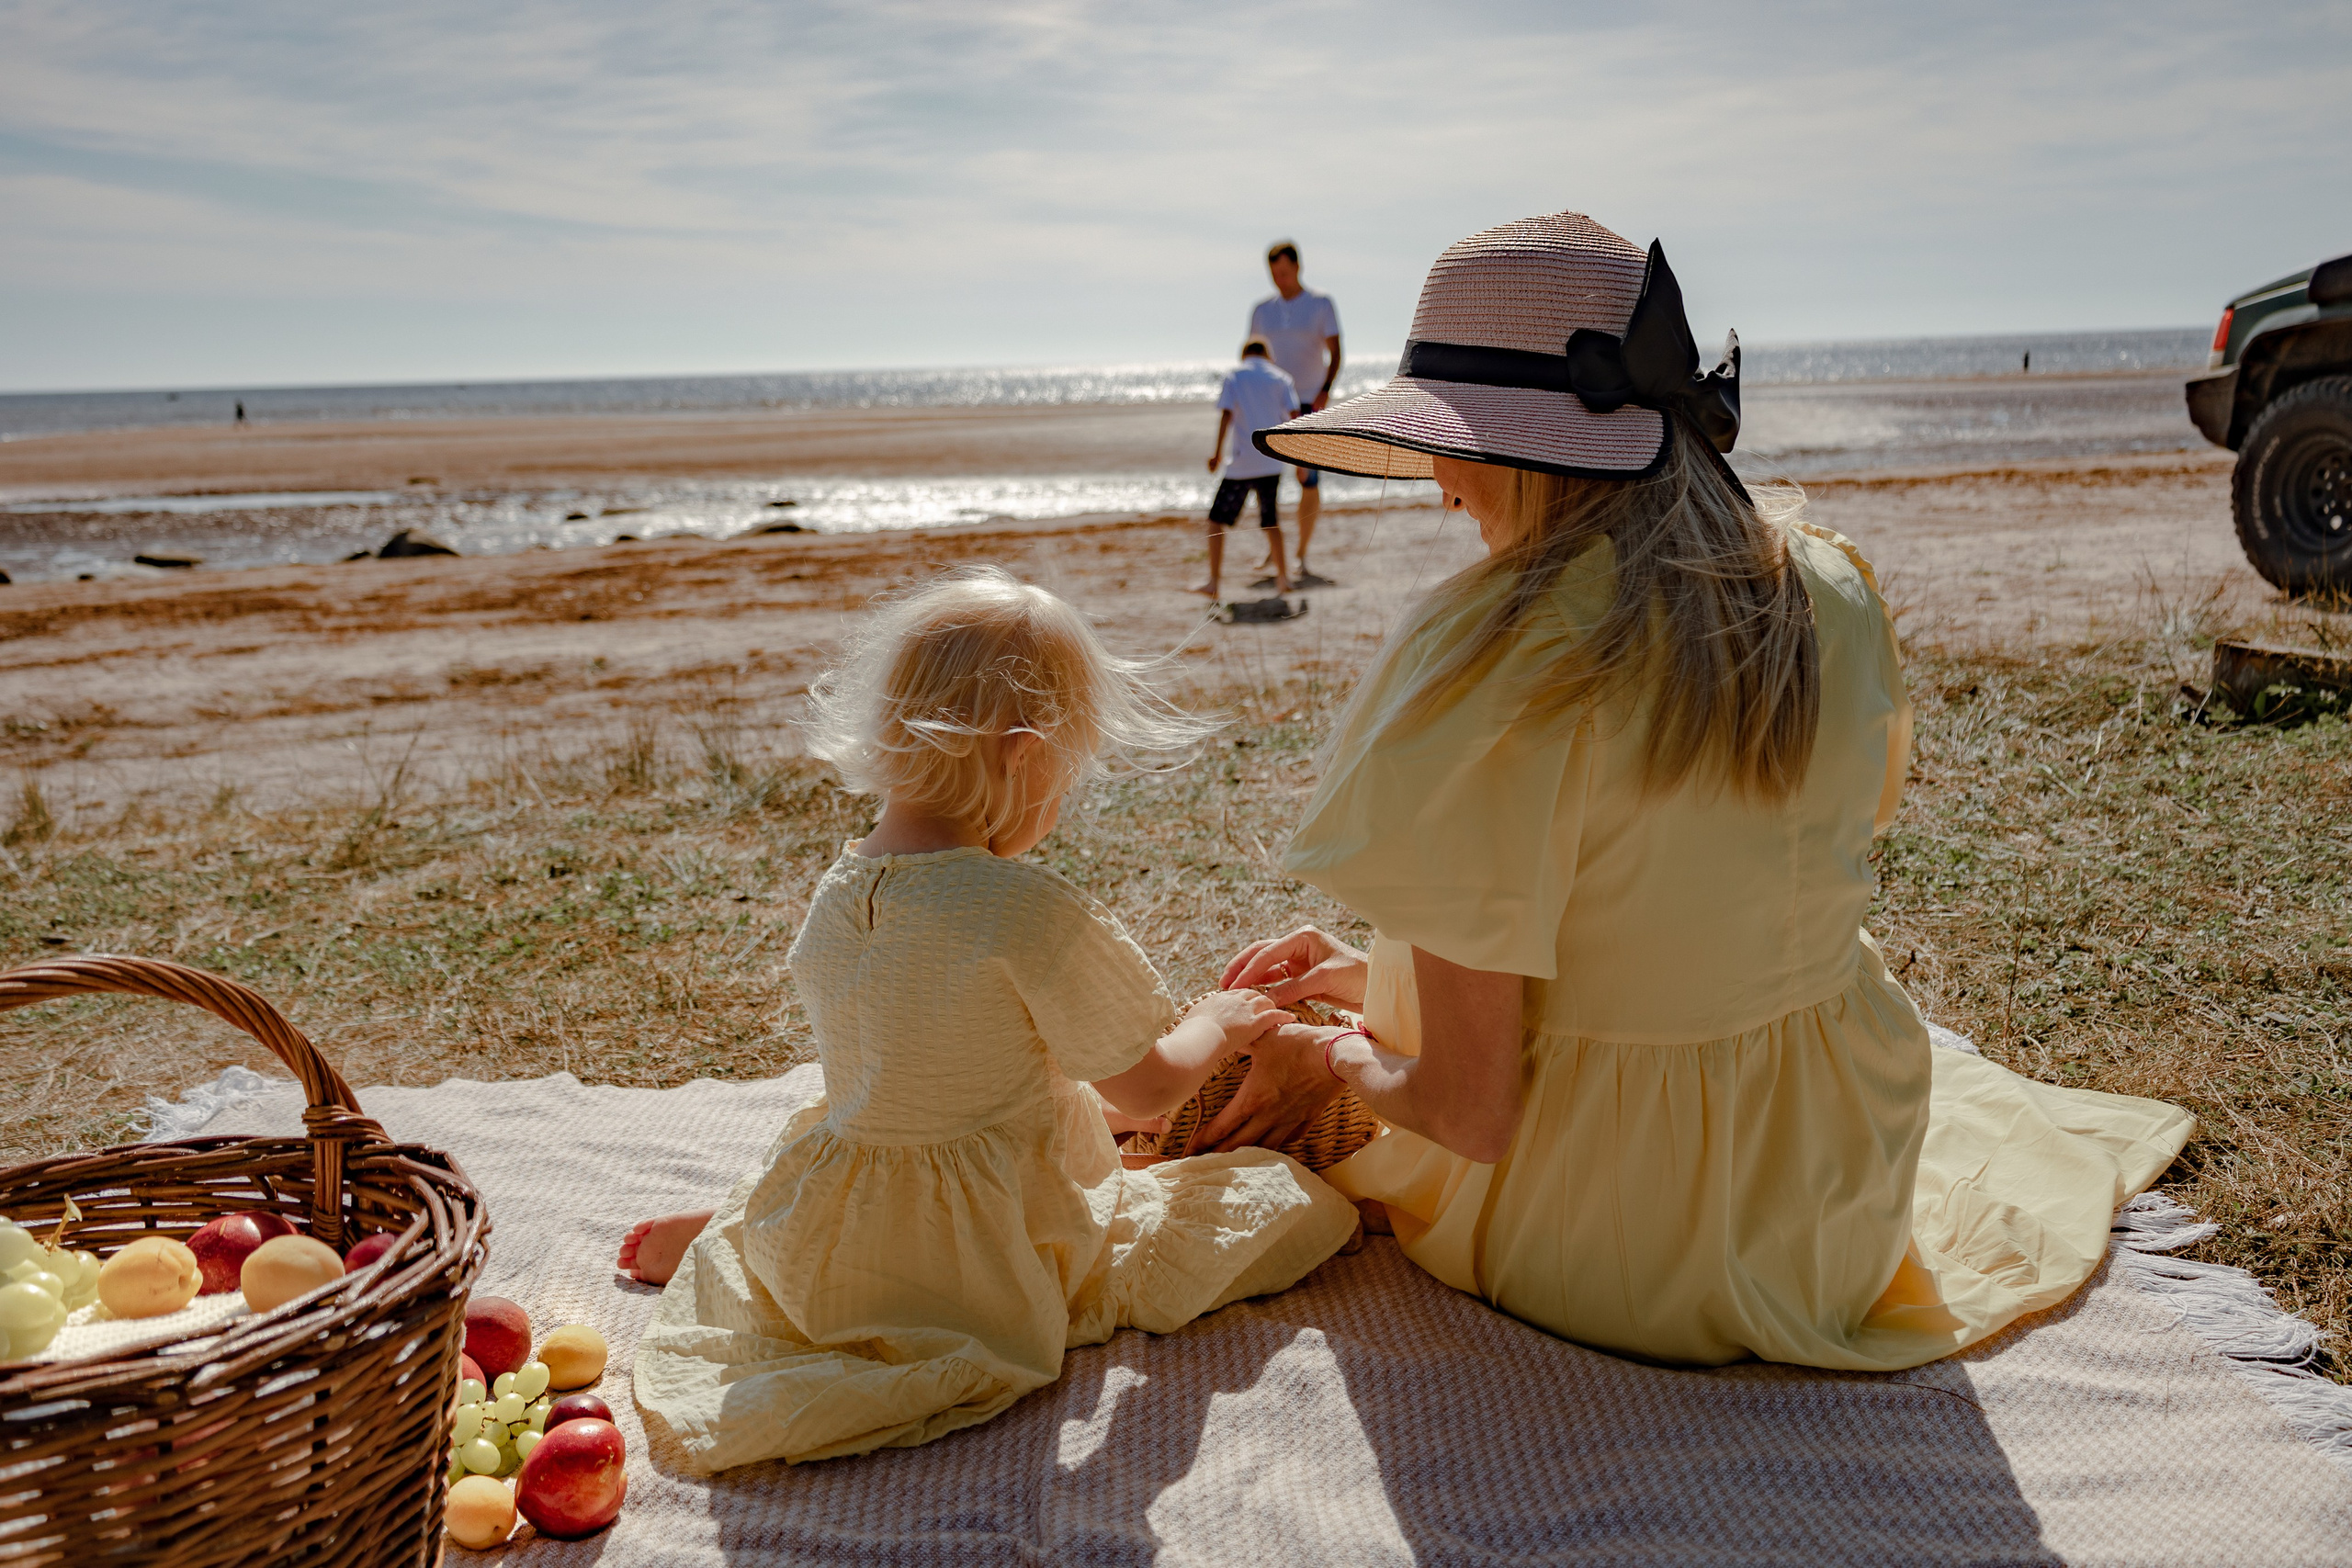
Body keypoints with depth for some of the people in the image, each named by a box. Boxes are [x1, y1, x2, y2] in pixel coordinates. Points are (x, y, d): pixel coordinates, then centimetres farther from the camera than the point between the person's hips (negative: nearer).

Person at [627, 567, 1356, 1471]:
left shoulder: (835, 891, -4)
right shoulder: (1032, 912, -26)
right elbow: (1147, 1093, -13)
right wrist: (1215, 1026, 9)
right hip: (995, 1265, -7)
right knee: (1301, 1199, -1)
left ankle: (719, 1232, 24)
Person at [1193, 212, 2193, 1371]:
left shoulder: (1492, 661, -27)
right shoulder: (1836, 595, -6)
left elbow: (1468, 1111, -25)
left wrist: (1332, 1060, -2)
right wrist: (1372, 978, 12)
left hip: (1592, 1254, -6)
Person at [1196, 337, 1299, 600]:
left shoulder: (1234, 374, 7)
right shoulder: (1281, 378, 12)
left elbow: (1226, 413, -5)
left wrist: (1218, 452, -6)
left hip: (1240, 462, -3)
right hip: (1271, 462, 3)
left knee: (1217, 519, 2)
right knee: (1271, 521, 15)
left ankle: (1214, 581, -5)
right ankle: (1282, 578, 17)